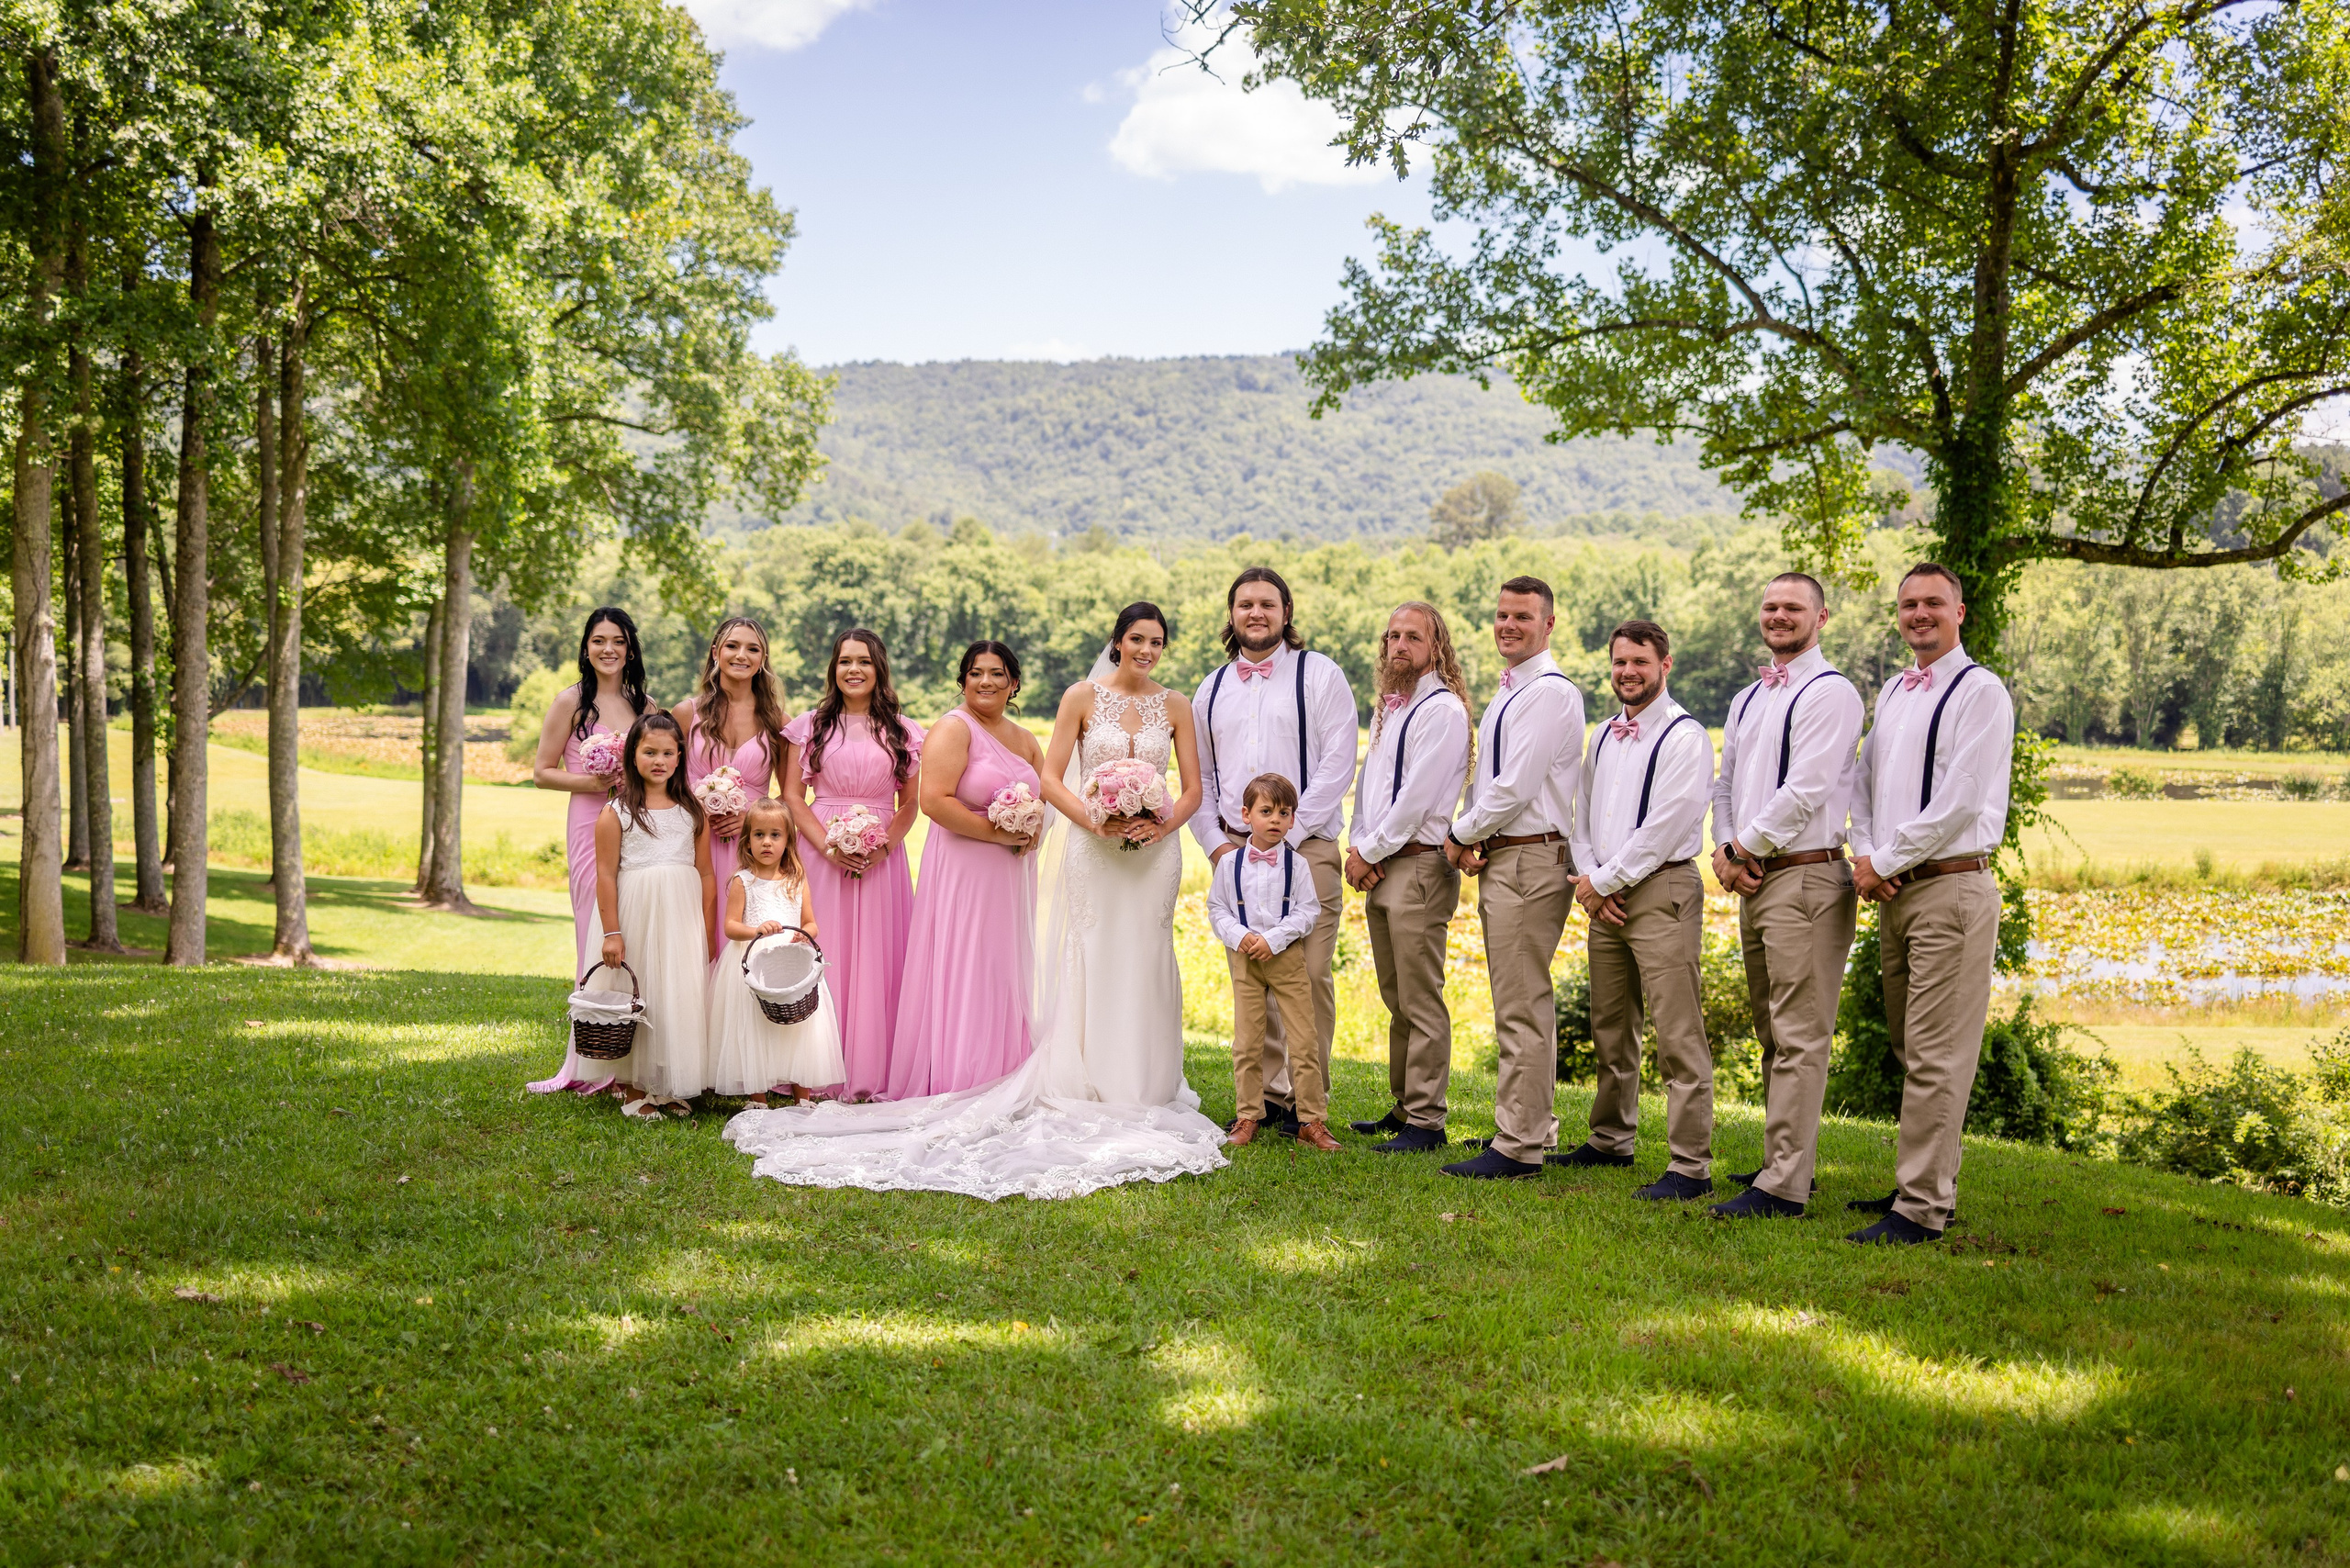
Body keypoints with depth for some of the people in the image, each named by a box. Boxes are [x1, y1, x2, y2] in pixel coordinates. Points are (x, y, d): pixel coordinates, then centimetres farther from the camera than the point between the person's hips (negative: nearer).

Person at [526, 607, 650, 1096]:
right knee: (601, 936, -6)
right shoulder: (571, 701, 3)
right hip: (591, 827, -4)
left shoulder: (645, 704, 14)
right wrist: (593, 782, -12)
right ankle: (596, 1065, 2)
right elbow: (543, 772, 3)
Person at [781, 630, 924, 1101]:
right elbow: (792, 797, 3)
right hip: (821, 852, -1)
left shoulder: (903, 731, 9)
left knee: (877, 959, -1)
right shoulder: (810, 726, 7)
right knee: (823, 956, -2)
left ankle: (872, 1072, 6)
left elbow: (911, 802, 8)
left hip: (882, 857, 1)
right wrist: (828, 845, -11)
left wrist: (886, 844, -10)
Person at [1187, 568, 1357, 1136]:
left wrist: (1284, 839, -11)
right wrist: (1216, 844, 4)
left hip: (1304, 848, -4)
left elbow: (1337, 764, -6)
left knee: (1308, 976, -7)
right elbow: (1199, 778, 19)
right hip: (1234, 851, 4)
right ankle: (1264, 1097, 15)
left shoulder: (1320, 675, 2)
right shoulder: (1212, 689, 16)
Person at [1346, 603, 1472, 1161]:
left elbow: (1417, 797, -16)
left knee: (1422, 1003, -6)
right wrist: (1357, 847, 5)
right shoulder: (1386, 708, 18)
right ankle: (1402, 1108, 23)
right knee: (1397, 1001, 14)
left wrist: (1369, 853, -9)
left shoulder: (1442, 709, -10)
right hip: (1379, 869, 9)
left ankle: (1426, 1122, -1)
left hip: (1419, 865, -9)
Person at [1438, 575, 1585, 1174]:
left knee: (1520, 1009, -7)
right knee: (1527, 1002, 17)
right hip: (1500, 857, 11)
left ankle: (1518, 1145, -2)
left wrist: (1460, 835, -7)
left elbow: (1515, 787, -20)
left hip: (1529, 860, -11)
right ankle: (1535, 1125, 27)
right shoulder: (1509, 691, 18)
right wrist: (1471, 839, 5)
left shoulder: (1549, 691, -14)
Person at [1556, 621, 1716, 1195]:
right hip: (1604, 896, 8)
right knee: (1610, 1029, 16)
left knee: (1678, 1037, -8)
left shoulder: (1684, 736, -9)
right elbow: (1582, 815, 18)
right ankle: (1610, 1141, 29)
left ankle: (1691, 1166, -5)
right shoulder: (1603, 736, 16)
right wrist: (1590, 881, 2)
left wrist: (1604, 881, -10)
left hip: (1661, 890, -8)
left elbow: (1663, 828, -15)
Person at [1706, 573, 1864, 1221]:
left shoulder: (1829, 693, -9)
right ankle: (1785, 1161, 25)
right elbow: (1726, 784, 21)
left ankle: (1783, 1186, -8)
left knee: (1799, 1037, -8)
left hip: (1806, 879, -9)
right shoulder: (1746, 700, 19)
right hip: (1753, 881, 9)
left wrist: (1745, 846, -8)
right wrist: (1724, 849, 4)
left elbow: (1806, 790, -17)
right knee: (1772, 1033, 15)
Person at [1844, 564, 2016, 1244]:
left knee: (1935, 1056, -7)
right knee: (1910, 1049, 14)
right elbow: (1864, 781, 19)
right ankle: (1927, 1180, 25)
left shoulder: (1980, 691, -7)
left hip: (1950, 887, -8)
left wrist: (1886, 862, -9)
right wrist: (1865, 856, 2)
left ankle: (1921, 1208, -3)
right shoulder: (1891, 692, 17)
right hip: (1894, 890, 8)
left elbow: (1959, 803, -14)